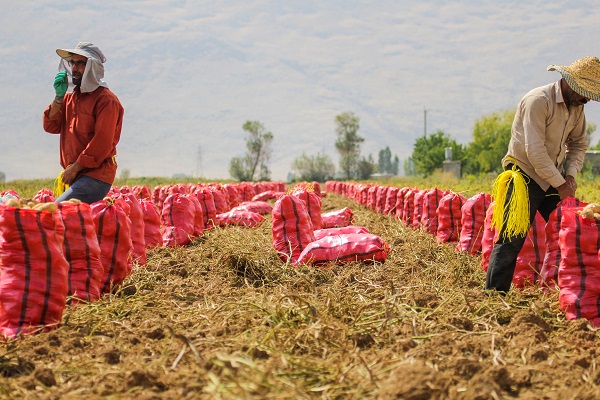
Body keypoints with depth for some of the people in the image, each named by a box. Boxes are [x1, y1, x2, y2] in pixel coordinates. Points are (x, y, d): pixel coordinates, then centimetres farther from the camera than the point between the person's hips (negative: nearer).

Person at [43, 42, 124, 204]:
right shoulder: (70, 97, 18)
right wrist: (59, 96, 0)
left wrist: (74, 168, -14)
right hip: (73, 175, 8)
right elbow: (51, 127, 11)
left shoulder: (106, 99, -9)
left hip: (96, 175, -8)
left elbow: (102, 143, -16)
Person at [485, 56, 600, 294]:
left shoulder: (576, 106, 4)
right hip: (526, 176, -8)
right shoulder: (538, 101, -21)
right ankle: (493, 293, -2)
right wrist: (560, 184, -19)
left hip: (554, 177, 8)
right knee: (512, 239, -8)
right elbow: (535, 151, -25)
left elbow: (579, 143, 16)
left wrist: (570, 174, -1)